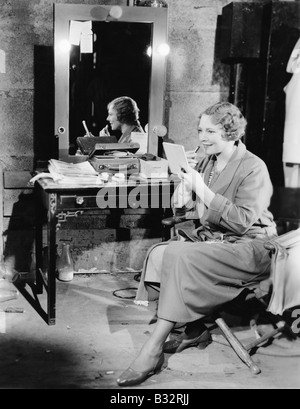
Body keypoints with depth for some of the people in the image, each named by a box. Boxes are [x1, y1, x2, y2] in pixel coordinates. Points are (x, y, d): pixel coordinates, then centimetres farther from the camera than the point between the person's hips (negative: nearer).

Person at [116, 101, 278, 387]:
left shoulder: (254, 169, -11)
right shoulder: (206, 163, 9)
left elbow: (242, 222, -21)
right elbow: (183, 208, 12)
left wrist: (202, 190, -24)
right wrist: (184, 191, -12)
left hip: (248, 247, -7)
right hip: (210, 237, 7)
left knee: (179, 256, -30)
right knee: (158, 252, -19)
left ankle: (153, 350, -25)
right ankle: (195, 330, -5)